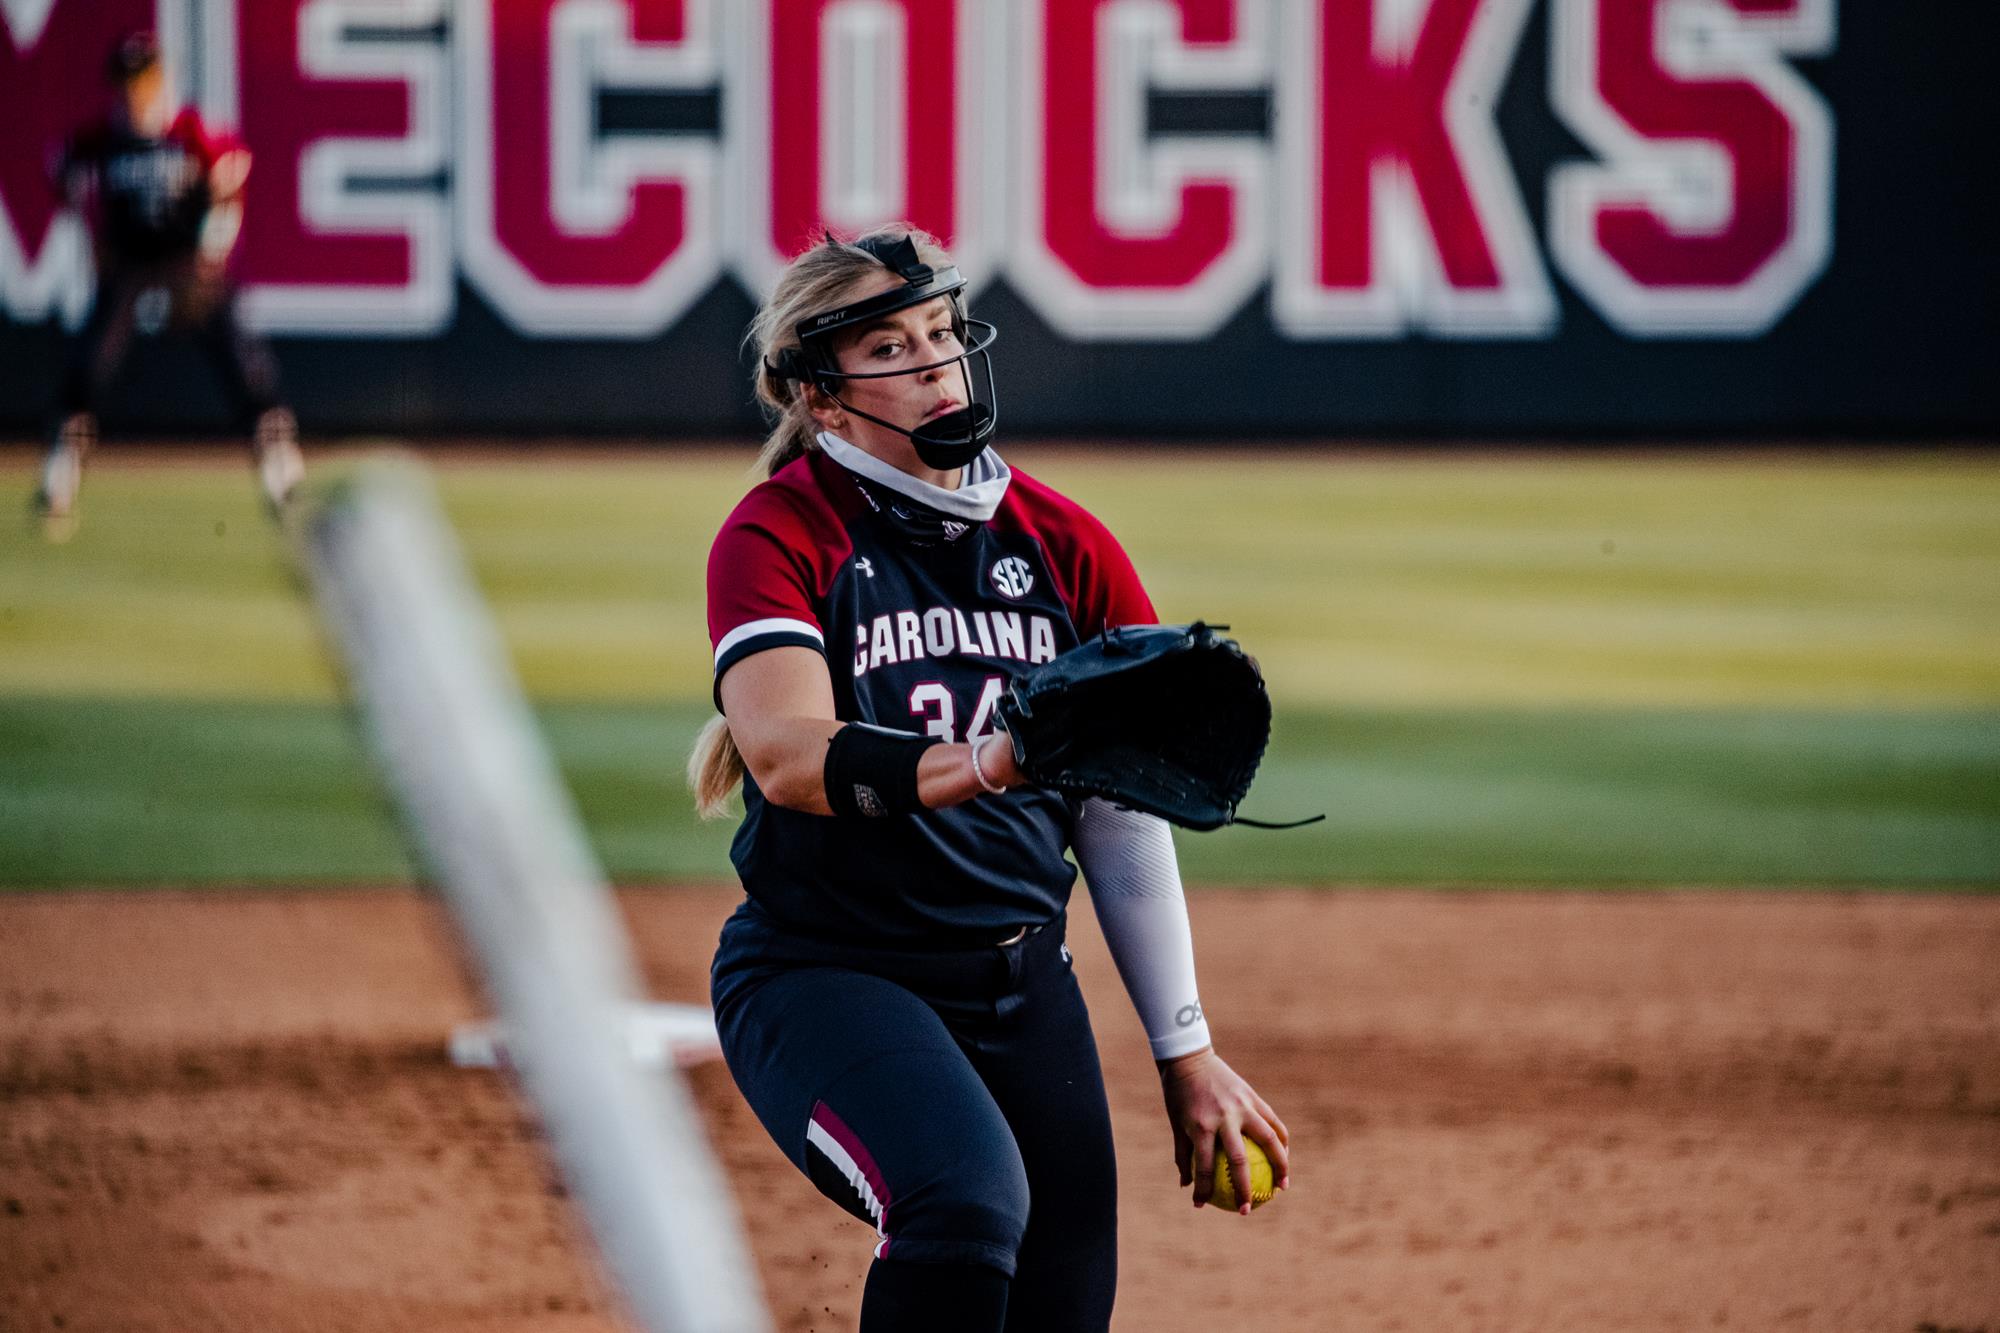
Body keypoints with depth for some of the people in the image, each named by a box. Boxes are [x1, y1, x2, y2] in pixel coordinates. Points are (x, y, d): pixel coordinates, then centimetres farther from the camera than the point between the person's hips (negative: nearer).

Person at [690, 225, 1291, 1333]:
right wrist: (982, 766, -44)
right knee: (967, 1200, -32)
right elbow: (789, 755, -26)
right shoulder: (779, 536, -8)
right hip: (823, 976, -5)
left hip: (1022, 982, 5)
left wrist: (1185, 1053, 9)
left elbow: (1122, 816, 10)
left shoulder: (1064, 544, 6)